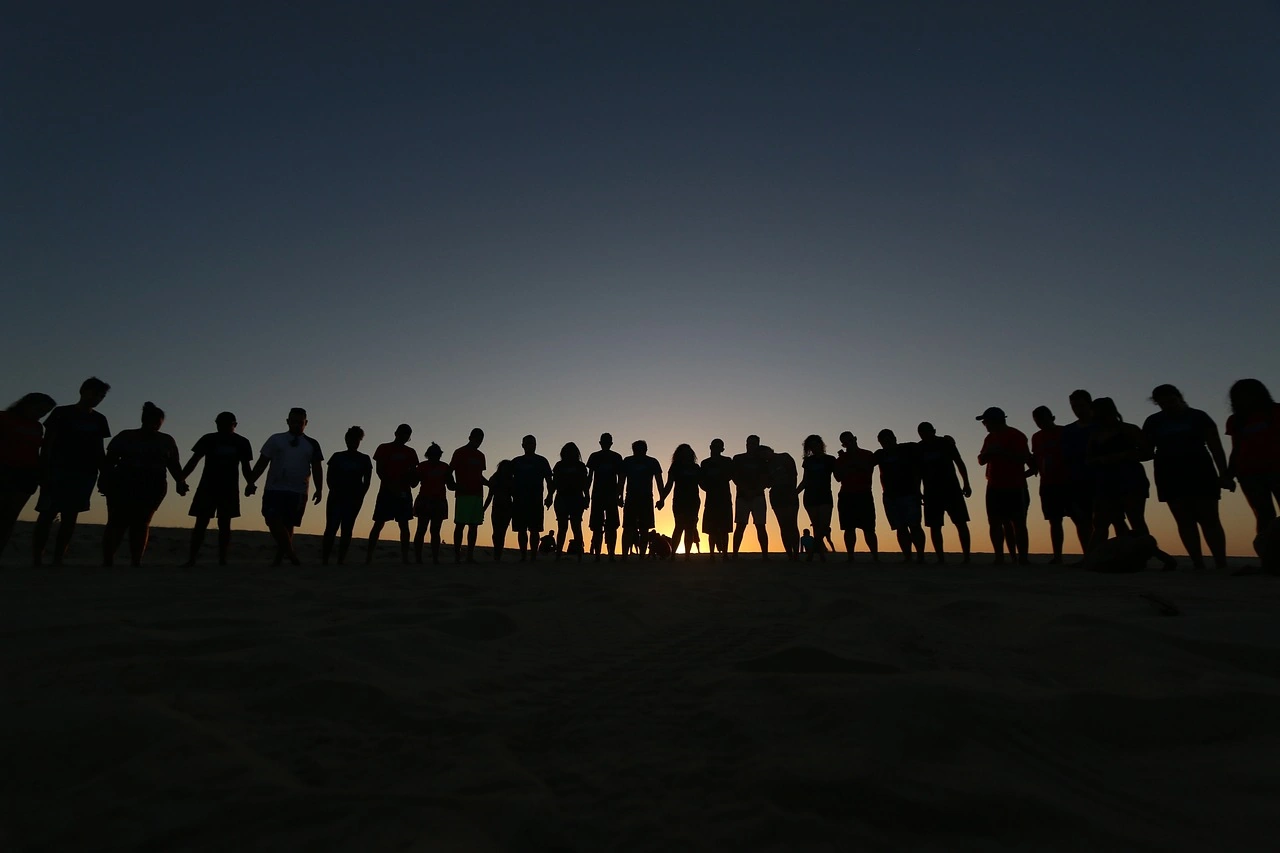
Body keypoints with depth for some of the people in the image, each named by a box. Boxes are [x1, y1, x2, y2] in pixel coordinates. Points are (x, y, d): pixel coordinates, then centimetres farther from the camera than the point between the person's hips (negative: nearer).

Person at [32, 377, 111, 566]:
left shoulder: (99, 420, 14)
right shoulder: (62, 413, 3)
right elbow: (47, 444, -1)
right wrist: (44, 472, -11)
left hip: (85, 474, 3)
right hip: (58, 471, -3)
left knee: (70, 517, 0)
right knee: (47, 514, -7)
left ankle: (57, 561, 1)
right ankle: (36, 560, -5)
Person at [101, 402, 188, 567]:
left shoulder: (167, 441, 12)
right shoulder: (125, 436, 9)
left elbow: (173, 465, 10)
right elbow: (109, 460, 5)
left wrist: (181, 482, -4)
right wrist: (104, 479, -9)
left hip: (152, 487, 1)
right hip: (123, 484, -1)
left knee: (141, 524, -3)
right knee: (117, 523, -7)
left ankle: (136, 562, -3)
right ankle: (107, 562, -3)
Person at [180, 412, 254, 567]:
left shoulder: (241, 442, 2)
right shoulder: (208, 439, 0)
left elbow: (245, 467, 6)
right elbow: (194, 461, 2)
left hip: (229, 489, 0)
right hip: (207, 487, 0)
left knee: (224, 524, 2)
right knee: (201, 523, -3)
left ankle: (222, 560, 4)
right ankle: (191, 559, 0)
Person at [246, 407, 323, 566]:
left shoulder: (312, 444, 9)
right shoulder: (276, 439, 9)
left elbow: (317, 468, 9)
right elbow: (262, 463, 8)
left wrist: (319, 489, -1)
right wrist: (251, 482, -1)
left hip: (298, 492, 0)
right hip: (274, 489, 0)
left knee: (288, 525, 3)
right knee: (273, 520, -15)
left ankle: (279, 557, 15)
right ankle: (290, 552, -9)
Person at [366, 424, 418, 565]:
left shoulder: (411, 452, 13)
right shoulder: (383, 448, 6)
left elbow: (413, 472, 12)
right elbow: (379, 470, -1)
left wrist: (411, 481, -11)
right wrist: (391, 486, -13)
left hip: (404, 492, 2)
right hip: (386, 490, -2)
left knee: (404, 525, -2)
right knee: (379, 523, -4)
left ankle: (405, 557, -3)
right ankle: (369, 556, 0)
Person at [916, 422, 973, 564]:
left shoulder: (946, 442, 0)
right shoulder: (918, 449, 0)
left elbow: (959, 463, 6)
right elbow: (917, 472, 6)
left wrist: (966, 484, 1)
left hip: (951, 488, -1)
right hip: (931, 491, 1)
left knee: (961, 523, -4)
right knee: (934, 526, -2)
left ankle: (966, 556, -1)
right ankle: (940, 558, 2)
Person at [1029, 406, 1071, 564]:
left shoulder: (1065, 432, 0)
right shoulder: (1036, 438, 13)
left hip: (1067, 482, -4)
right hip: (1047, 484, 4)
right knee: (1054, 521, 5)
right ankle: (1057, 556, 7)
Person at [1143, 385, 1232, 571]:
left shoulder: (1198, 417, 5)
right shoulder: (1153, 422, 9)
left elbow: (1216, 447, 3)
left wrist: (1223, 474, -5)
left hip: (1200, 472, -1)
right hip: (1170, 476, 1)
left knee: (1209, 519, -5)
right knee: (1184, 521, -2)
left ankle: (1221, 564, -4)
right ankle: (1198, 564, -2)